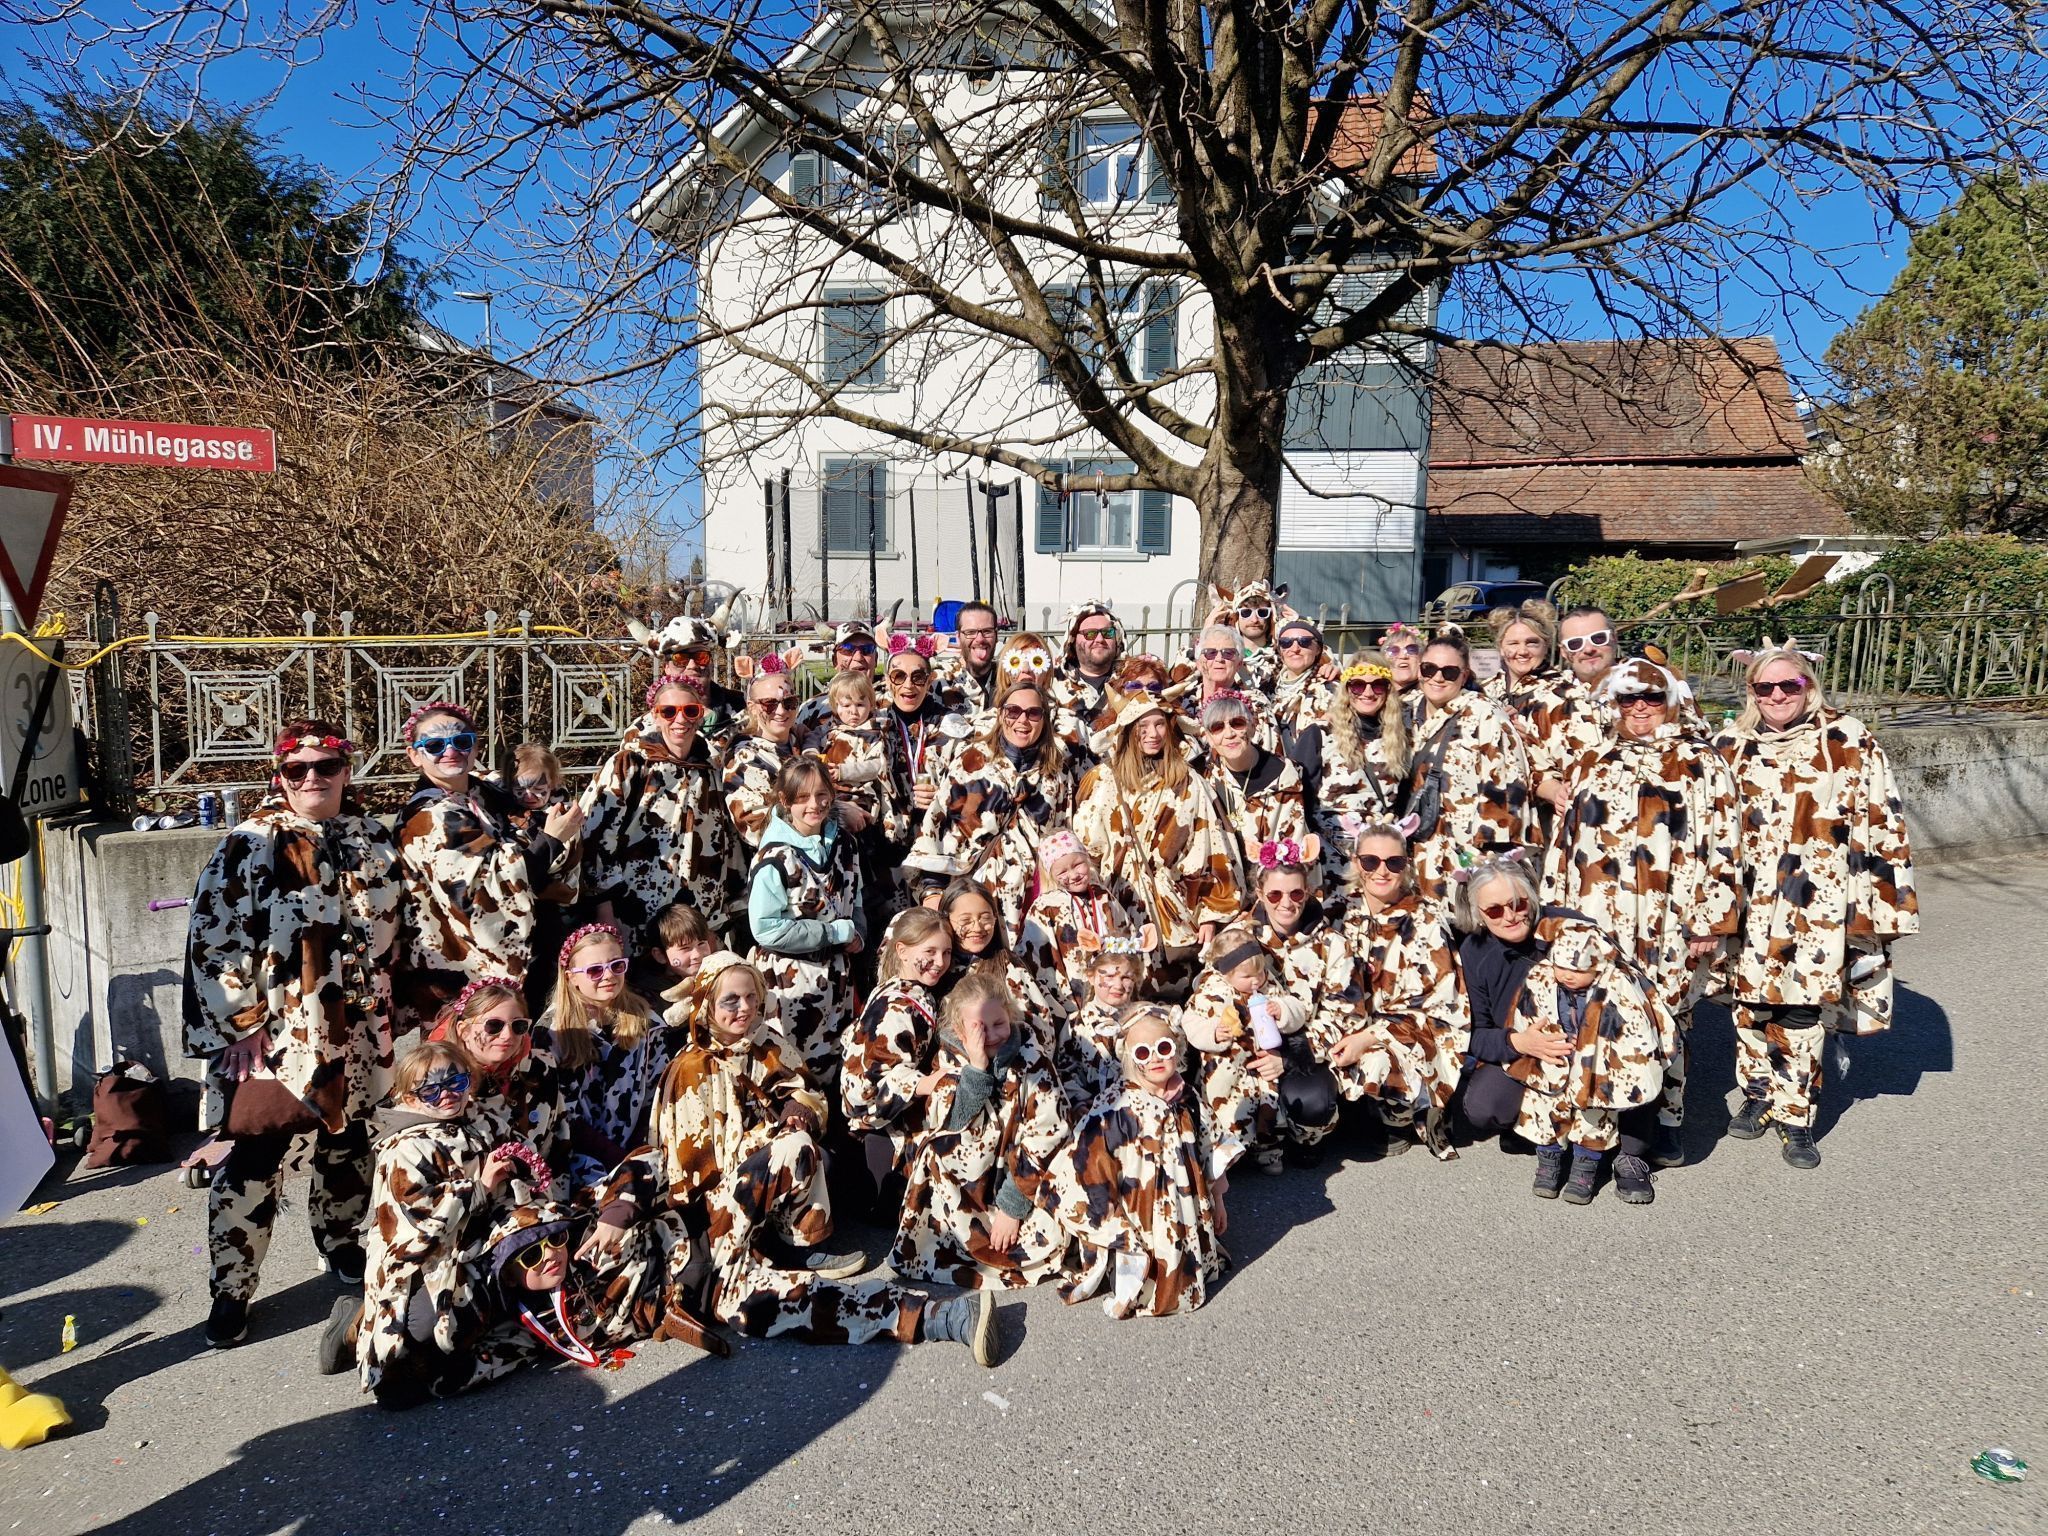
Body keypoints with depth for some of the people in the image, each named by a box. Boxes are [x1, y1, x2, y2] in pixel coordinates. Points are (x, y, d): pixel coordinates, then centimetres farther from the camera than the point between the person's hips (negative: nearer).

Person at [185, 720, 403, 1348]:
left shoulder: (373, 840, 4)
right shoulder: (250, 844, -7)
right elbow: (212, 942, -9)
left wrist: (385, 1014, 11)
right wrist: (239, 1024, -12)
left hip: (354, 1029, 4)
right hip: (276, 1031, -4)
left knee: (348, 1142, 17)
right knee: (255, 1157, 1)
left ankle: (342, 1243, 38)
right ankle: (230, 1290, 16)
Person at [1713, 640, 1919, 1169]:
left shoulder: (1850, 742, -2)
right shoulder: (1731, 746, 5)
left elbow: (1882, 821, -1)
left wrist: (1886, 899, -3)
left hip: (1817, 904, -2)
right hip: (1749, 904, 3)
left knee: (1801, 1009, 0)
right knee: (1750, 1003, 10)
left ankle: (1795, 1114, 15)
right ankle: (1757, 1094, 29)